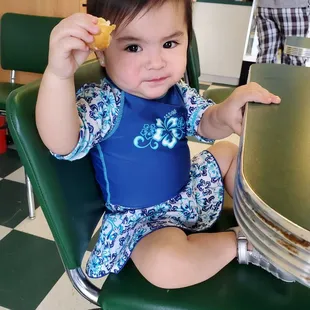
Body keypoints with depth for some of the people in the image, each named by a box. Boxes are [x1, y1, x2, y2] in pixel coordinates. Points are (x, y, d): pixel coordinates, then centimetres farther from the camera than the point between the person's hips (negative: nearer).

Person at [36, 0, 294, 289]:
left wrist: (225, 114, -23)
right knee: (165, 265, -36)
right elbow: (63, 144, -43)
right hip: (141, 217, -7)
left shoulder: (176, 91, -5)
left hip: (188, 189, 8)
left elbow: (205, 126, 2)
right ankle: (242, 241, -8)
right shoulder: (102, 101, -27)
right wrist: (58, 74, -61)